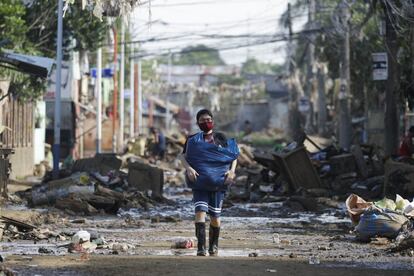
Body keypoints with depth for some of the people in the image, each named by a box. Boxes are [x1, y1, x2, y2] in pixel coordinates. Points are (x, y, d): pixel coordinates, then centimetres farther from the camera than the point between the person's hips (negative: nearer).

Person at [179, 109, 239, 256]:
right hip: (199, 182, -1)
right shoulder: (192, 139, 12)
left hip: (217, 182, 1)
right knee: (200, 211, -18)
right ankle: (201, 247, -23)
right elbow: (182, 156, 3)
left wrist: (232, 170, -6)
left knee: (215, 215, 3)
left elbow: (234, 156, 13)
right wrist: (188, 168, -17)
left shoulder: (221, 138, 13)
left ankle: (214, 245, 27)